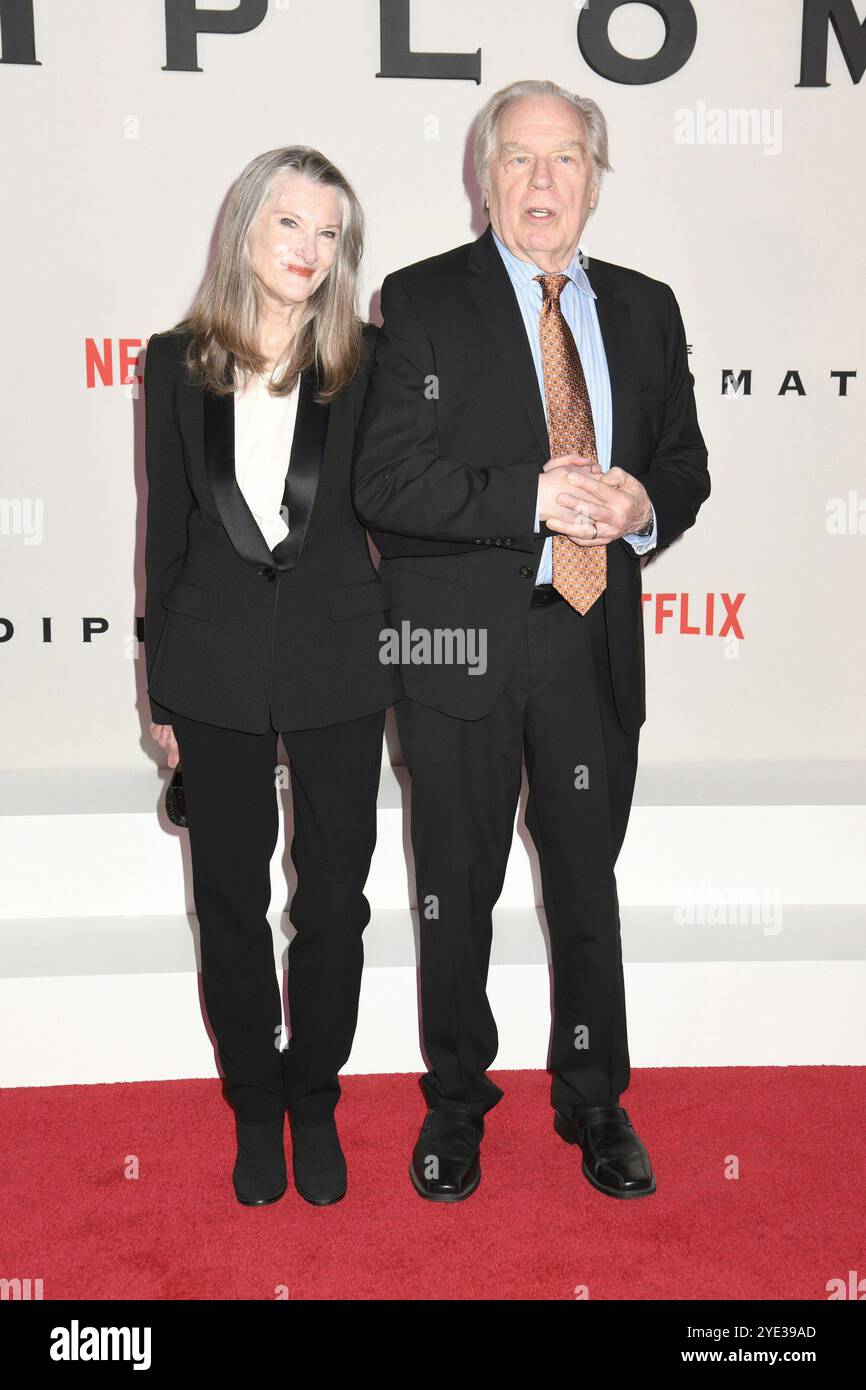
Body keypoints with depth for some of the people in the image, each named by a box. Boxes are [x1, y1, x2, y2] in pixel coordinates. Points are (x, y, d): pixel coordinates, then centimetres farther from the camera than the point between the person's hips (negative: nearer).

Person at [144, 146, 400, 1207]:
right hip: (216, 668, 1)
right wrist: (160, 691, 6)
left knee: (334, 898, 9)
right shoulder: (177, 364, 1)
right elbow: (166, 526, 4)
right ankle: (254, 1106, 32)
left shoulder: (368, 362, -1)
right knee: (230, 900, 11)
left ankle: (314, 1101, 31)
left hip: (338, 663, 0)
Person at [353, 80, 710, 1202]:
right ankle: (455, 1100, 32)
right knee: (456, 889, 11)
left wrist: (642, 506, -9)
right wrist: (534, 494, -22)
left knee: (589, 884, 13)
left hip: (594, 646, 3)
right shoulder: (422, 301, -2)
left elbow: (685, 461, 14)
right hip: (461, 644, -3)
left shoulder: (644, 309, 11)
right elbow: (384, 482, -12)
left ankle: (591, 1100, 34)